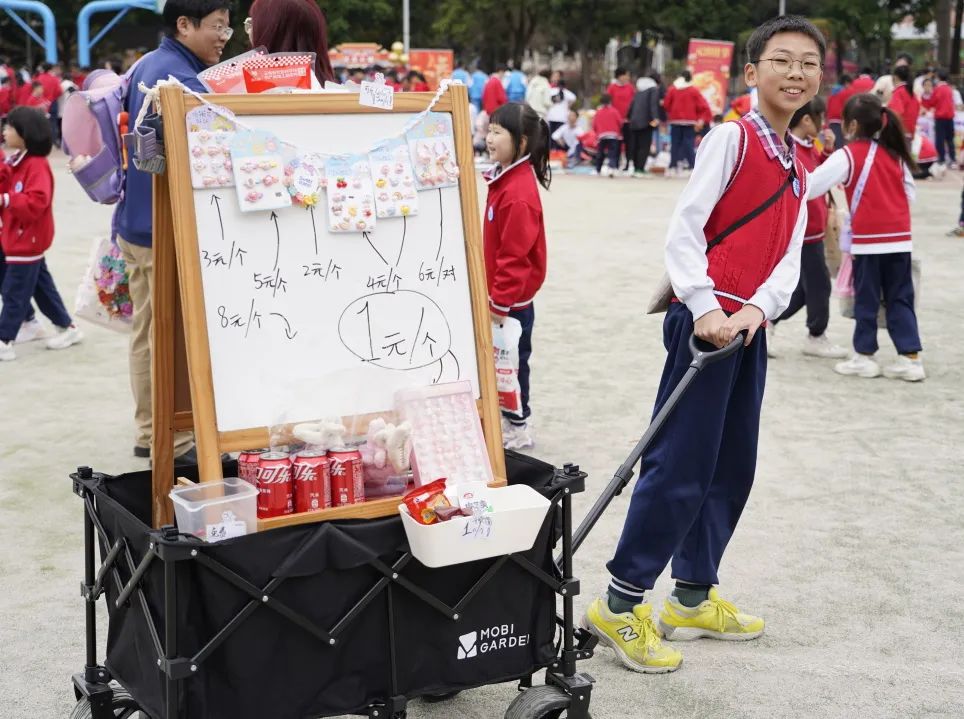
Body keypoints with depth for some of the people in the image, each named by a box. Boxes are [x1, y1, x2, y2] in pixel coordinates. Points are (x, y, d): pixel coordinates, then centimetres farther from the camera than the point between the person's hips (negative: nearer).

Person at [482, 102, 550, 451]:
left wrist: (500, 303, -20)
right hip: (501, 293, 9)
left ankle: (517, 428, 17)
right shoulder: (504, 178, 7)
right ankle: (511, 420, 29)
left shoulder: (518, 193, -24)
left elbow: (514, 256, -24)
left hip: (511, 299, -9)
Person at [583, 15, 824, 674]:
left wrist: (756, 311, -14)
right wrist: (705, 309, -24)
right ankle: (620, 605, 1)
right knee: (680, 466, -9)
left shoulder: (798, 167, 15)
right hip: (705, 318, -8)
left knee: (732, 469, 14)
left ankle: (694, 598, 26)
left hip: (750, 326, 8)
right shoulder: (732, 138, -7)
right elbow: (684, 230, -14)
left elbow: (788, 259, 5)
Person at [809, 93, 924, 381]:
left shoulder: (848, 155, -8)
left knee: (866, 300, 6)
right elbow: (910, 193, 13)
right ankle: (910, 358, 7)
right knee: (900, 299, 9)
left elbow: (812, 186, -12)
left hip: (868, 239, -5)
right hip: (900, 237, 5)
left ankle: (864, 357, 13)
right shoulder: (895, 152, 9)